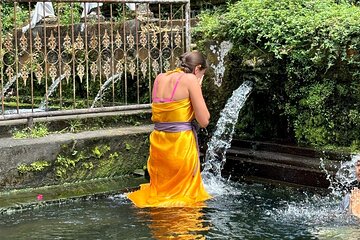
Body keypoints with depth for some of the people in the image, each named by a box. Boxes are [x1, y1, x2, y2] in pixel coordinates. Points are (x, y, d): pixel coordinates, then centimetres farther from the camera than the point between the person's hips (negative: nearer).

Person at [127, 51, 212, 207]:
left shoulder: (160, 78, 11)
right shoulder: (190, 79, -8)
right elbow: (204, 121, -9)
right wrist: (198, 89, 2)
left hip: (158, 142, 6)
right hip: (181, 143, -6)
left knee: (160, 191, 19)